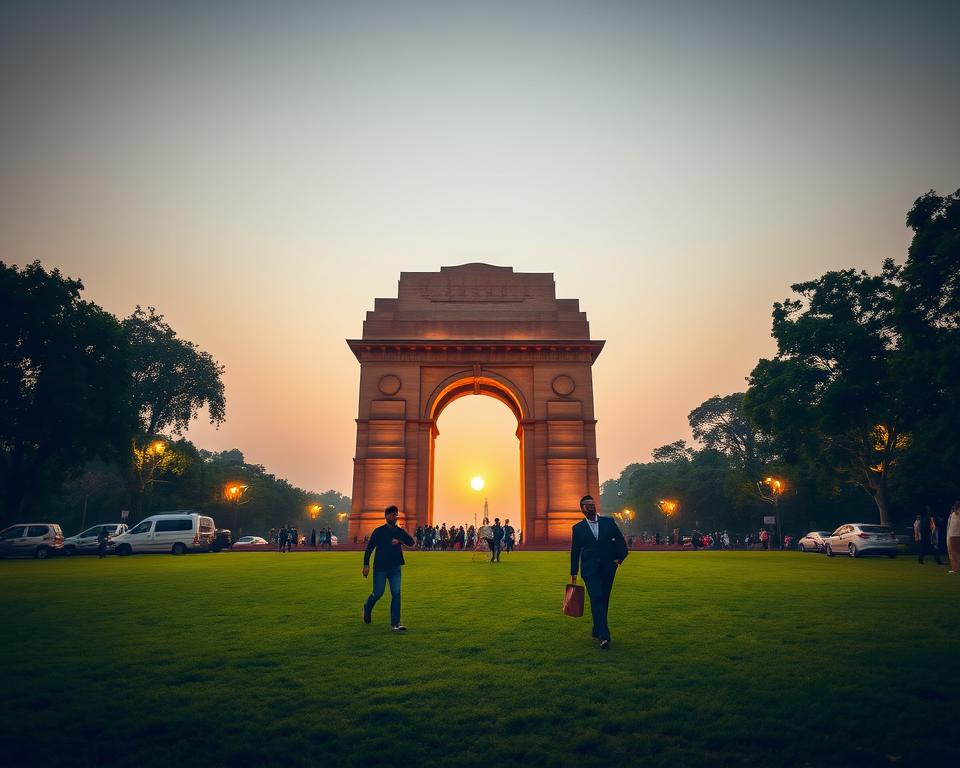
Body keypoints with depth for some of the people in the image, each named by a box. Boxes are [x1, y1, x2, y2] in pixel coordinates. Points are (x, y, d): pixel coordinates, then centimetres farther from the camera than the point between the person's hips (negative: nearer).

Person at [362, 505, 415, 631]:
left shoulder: (399, 531, 5)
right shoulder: (379, 531, -5)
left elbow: (411, 542, -4)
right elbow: (369, 548, -3)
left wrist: (400, 541, -21)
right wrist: (366, 565, -7)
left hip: (395, 568, 3)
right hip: (380, 568, -3)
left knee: (396, 593, -4)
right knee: (378, 593, 3)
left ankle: (395, 624, 0)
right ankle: (367, 608, 37)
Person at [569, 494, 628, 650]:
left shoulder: (609, 522, 5)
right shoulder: (578, 528, 2)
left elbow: (620, 541, 12)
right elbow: (574, 552, 7)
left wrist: (620, 558, -1)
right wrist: (573, 574, 8)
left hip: (608, 568, 2)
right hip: (590, 570, -2)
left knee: (604, 600, 10)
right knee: (596, 599, -14)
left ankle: (597, 630, 27)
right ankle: (604, 636, -16)